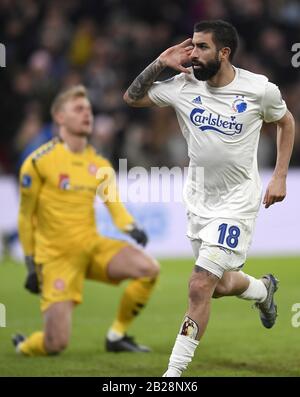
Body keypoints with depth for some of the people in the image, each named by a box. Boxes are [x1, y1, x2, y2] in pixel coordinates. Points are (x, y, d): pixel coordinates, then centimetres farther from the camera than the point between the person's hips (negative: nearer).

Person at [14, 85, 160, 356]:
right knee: (56, 344, -15)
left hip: (92, 245, 5)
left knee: (148, 268, -21)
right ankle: (24, 346, 24)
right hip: (56, 255, -5)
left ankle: (117, 336, -1)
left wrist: (132, 228, -21)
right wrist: (32, 266, 1)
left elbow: (114, 204, 2)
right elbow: (26, 217, -1)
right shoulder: (39, 162, -7)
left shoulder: (99, 165, 7)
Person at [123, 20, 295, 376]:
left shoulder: (259, 89, -11)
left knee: (200, 287, -14)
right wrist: (161, 63, -10)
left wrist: (280, 176, 3)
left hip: (236, 202, -5)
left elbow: (285, 122, 8)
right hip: (198, 199, 5)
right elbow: (132, 97, 4)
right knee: (220, 286, 17)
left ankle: (174, 373, -7)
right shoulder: (184, 85, -5)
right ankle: (263, 289, 52)